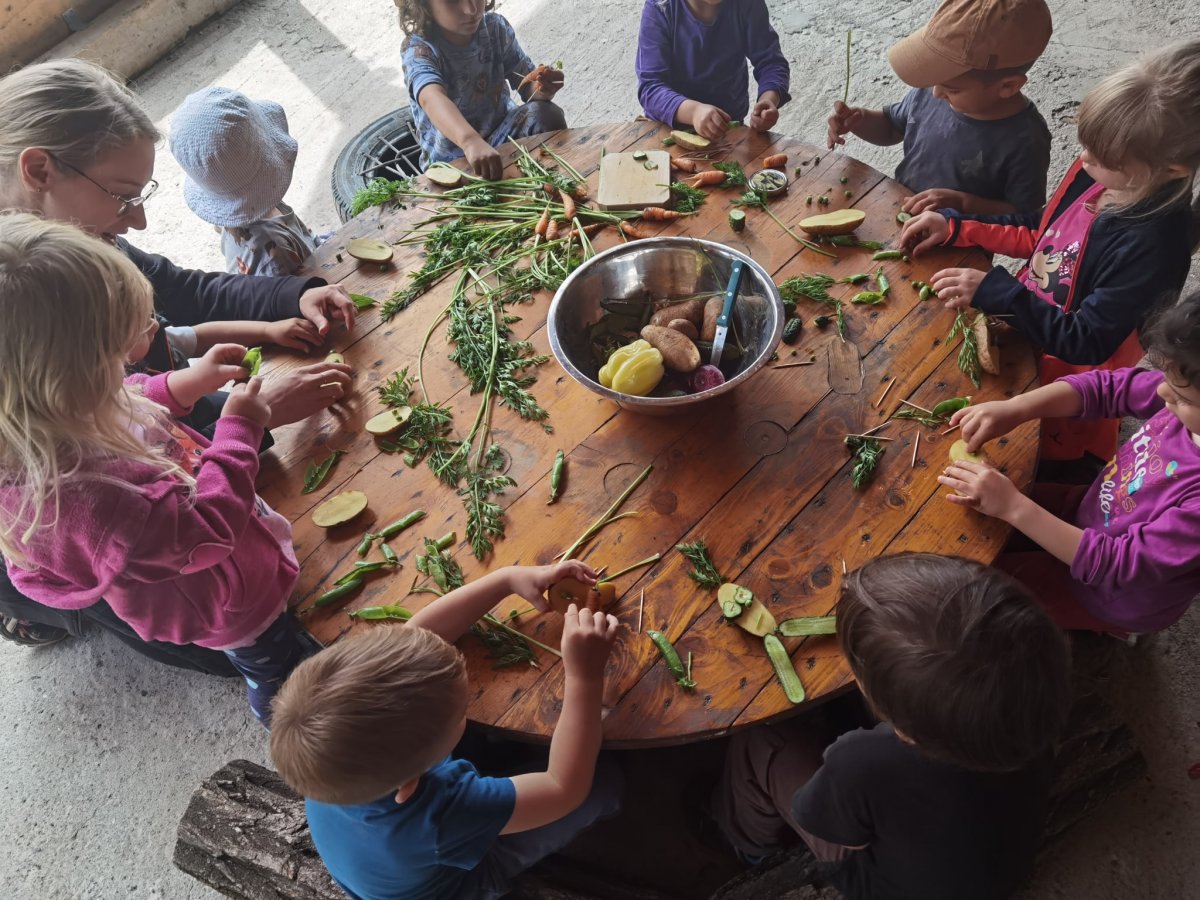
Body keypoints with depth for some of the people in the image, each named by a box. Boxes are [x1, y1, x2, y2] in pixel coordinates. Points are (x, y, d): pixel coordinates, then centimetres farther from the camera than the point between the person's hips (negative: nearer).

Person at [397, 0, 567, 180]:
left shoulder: (496, 27, -7)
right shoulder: (419, 49, -21)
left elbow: (527, 85, -4)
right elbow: (432, 99, -41)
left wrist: (542, 89, -31)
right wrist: (471, 141, -61)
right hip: (452, 159, -3)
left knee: (548, 115, -22)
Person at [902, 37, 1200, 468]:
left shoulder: (1153, 243, -32)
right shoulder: (1096, 174, -10)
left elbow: (1086, 343, -30)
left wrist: (995, 291, -34)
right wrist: (954, 226, -2)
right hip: (1023, 330, 8)